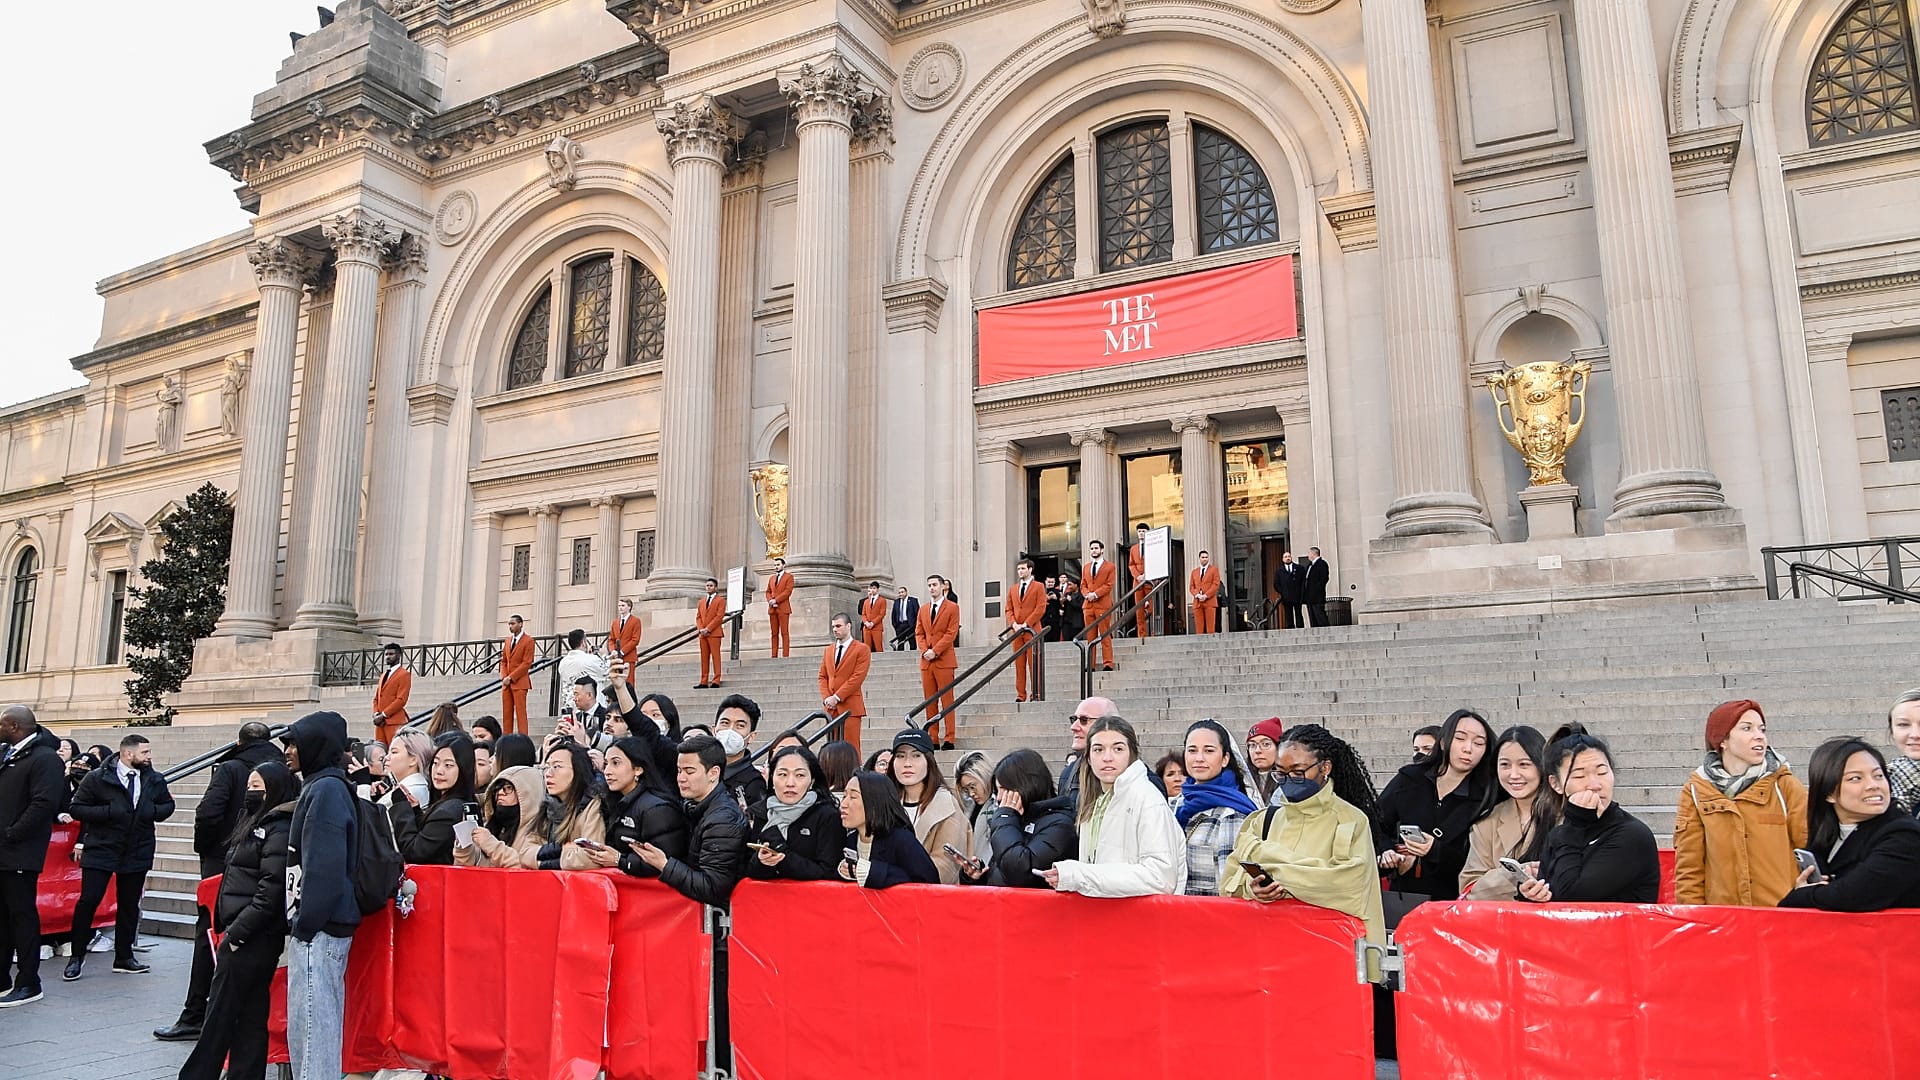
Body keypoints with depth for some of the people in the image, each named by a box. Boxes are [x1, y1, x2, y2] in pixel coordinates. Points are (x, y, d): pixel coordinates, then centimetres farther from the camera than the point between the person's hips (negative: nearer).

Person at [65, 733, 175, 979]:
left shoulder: (155, 780, 4)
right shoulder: (97, 778, -6)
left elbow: (168, 805, 16)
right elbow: (76, 809, -6)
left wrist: (153, 811, -5)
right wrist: (108, 812, -19)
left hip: (138, 852, 3)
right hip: (101, 849, -3)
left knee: (129, 905, 9)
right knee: (88, 901, -7)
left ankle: (124, 957, 20)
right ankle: (77, 956, 12)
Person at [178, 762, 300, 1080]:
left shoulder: (279, 829, -13)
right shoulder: (255, 823, 18)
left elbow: (272, 889, -20)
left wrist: (237, 932, -19)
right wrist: (231, 930, 14)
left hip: (253, 938, -9)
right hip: (247, 937, 9)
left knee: (219, 1016, -2)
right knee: (249, 1015, 12)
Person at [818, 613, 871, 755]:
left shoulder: (861, 649, 0)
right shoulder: (828, 650, 19)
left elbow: (857, 677, -9)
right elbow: (822, 677, 16)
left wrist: (836, 697, -12)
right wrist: (826, 698, -1)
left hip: (850, 706, -5)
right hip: (831, 707, 5)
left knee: (851, 748, -7)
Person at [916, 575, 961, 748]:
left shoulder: (952, 608, 2)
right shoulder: (923, 610, 18)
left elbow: (952, 633, -7)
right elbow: (918, 633, 13)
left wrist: (934, 651, -14)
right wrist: (924, 651, -5)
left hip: (944, 660, -5)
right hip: (926, 661, 5)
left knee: (947, 701, -5)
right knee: (929, 701, 5)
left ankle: (949, 739, -3)